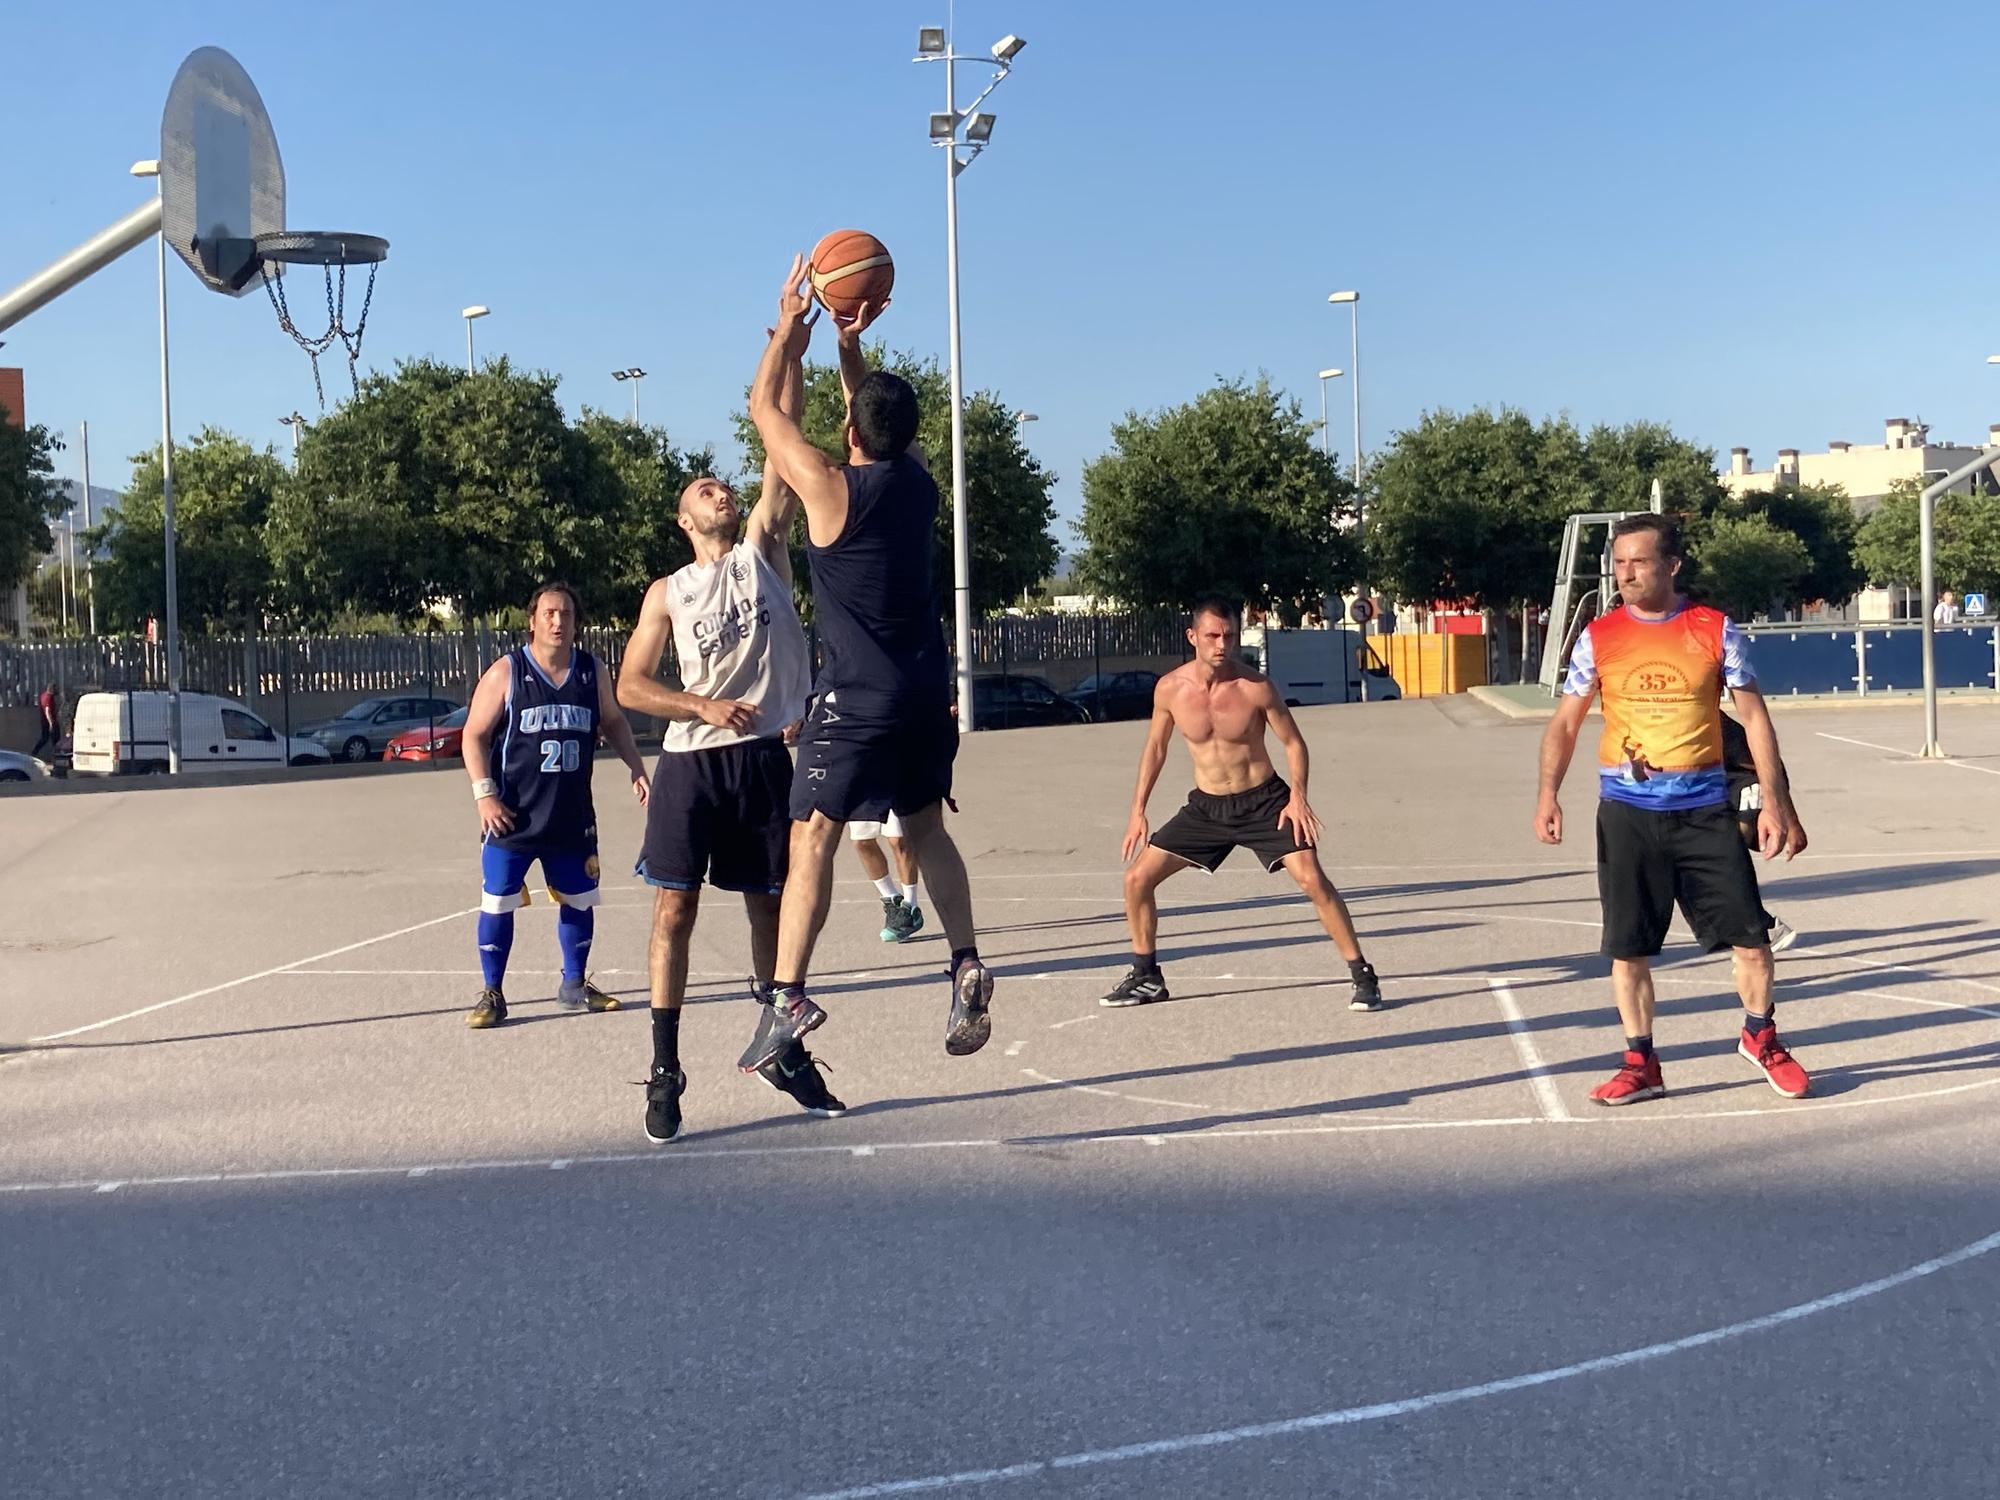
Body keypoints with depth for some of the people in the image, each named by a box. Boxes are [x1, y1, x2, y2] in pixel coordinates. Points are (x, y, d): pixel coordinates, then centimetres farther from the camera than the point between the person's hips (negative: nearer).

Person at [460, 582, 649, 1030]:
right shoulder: (506, 672, -7)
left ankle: (575, 985, 28)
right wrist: (485, 795, -14)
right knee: (498, 903, -3)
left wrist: (637, 769, 8)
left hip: (573, 816, 4)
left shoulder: (591, 671, 5)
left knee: (579, 900, 12)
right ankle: (492, 994, 8)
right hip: (513, 816, -4)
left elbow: (613, 721, 20)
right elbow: (474, 735, -5)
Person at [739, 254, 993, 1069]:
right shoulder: (917, 476, 3)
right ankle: (968, 967, 10)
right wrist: (851, 346, 17)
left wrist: (788, 330, 9)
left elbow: (763, 408, 0)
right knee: (926, 828, 19)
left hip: (857, 694, -6)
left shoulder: (831, 487, -13)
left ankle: (789, 996, -14)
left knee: (813, 835, -6)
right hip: (926, 684, 7)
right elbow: (878, 418, 25)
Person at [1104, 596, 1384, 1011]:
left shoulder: (1256, 688, -17)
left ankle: (1363, 976, -7)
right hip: (1206, 806, 4)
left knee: (1312, 879, -19)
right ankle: (1146, 977, 17)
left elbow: (1293, 742, -5)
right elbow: (1155, 747, 8)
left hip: (1263, 802, -3)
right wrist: (1138, 810, 6)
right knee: (1137, 877, -1)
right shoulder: (1170, 689, -9)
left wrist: (1298, 797, -19)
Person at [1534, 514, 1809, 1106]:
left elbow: (1754, 717, 3)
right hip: (1627, 810, 1)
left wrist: (1773, 802, -2)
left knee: (1750, 935, 1)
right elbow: (1565, 722, 6)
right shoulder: (1598, 636, 2)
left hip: (1704, 807, -1)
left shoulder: (1716, 630, 0)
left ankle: (1760, 1037, 25)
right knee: (1627, 946, 3)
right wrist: (1548, 795, -8)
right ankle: (1640, 1064, 17)